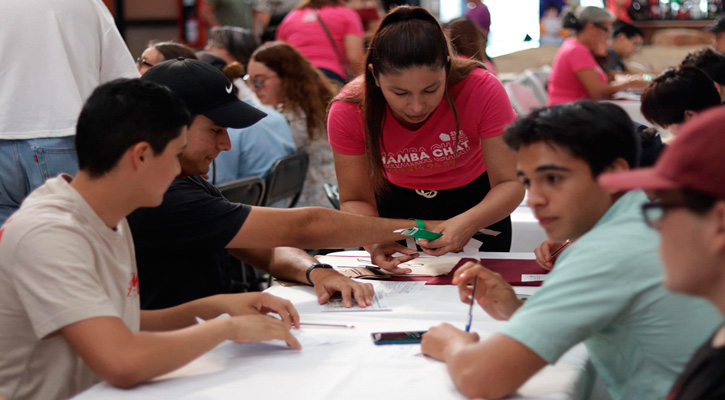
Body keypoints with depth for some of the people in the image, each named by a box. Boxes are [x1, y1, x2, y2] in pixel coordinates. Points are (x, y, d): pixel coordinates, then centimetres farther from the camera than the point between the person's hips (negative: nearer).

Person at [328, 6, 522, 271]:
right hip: (398, 201, 1)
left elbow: (511, 184, -29)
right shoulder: (348, 112, -29)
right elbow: (355, 200, -19)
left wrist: (469, 223, -50)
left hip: (475, 200, -1)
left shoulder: (483, 90, -33)